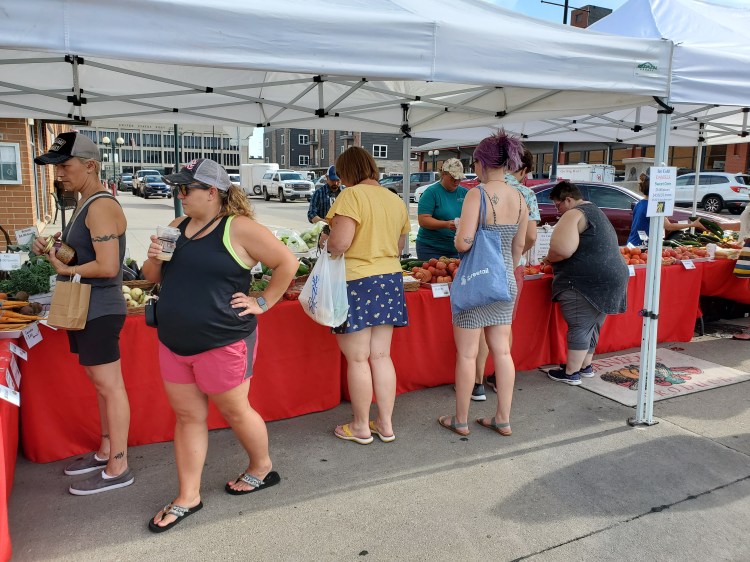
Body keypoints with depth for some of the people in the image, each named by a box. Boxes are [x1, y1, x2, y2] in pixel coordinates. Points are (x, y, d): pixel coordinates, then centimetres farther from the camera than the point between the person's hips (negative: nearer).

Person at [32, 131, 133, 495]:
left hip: (99, 311, -10)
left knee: (110, 387, -2)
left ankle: (118, 469, 9)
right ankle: (105, 451, 31)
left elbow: (107, 267, -25)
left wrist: (64, 270, -12)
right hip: (85, 311, 10)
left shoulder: (101, 207, -17)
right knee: (101, 385, 17)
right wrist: (52, 249, 5)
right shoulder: (85, 205, 14)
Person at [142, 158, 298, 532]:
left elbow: (287, 262, -11)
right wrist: (153, 258, -5)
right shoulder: (177, 228, 8)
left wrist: (263, 303, -10)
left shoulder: (239, 228, -13)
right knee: (187, 416, 14)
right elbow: (152, 277, 17)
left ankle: (262, 468, 36)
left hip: (222, 343, -7)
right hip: (173, 342, 7)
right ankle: (188, 497, 26)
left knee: (234, 411, 10)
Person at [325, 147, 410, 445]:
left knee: (357, 359, 4)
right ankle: (385, 424, 21)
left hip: (356, 282, -7)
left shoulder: (352, 195, -12)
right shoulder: (397, 201, 10)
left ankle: (361, 427, 17)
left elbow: (339, 244, -20)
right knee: (381, 356, 13)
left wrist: (326, 240, 1)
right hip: (389, 280, 7)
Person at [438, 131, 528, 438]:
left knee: (467, 353, 5)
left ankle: (461, 421, 18)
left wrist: (457, 234, 0)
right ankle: (503, 419, 22)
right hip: (505, 281, 6)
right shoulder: (519, 197, 3)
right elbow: (519, 245, 11)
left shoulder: (477, 194, -15)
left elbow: (463, 243, -22)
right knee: (502, 351, 13)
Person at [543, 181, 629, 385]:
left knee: (579, 326, -2)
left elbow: (562, 250, -24)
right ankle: (585, 365, 29)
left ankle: (571, 373, 6)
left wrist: (549, 258, -4)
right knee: (592, 325, 18)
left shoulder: (574, 214, -11)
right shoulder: (595, 211, 22)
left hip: (588, 281, -10)